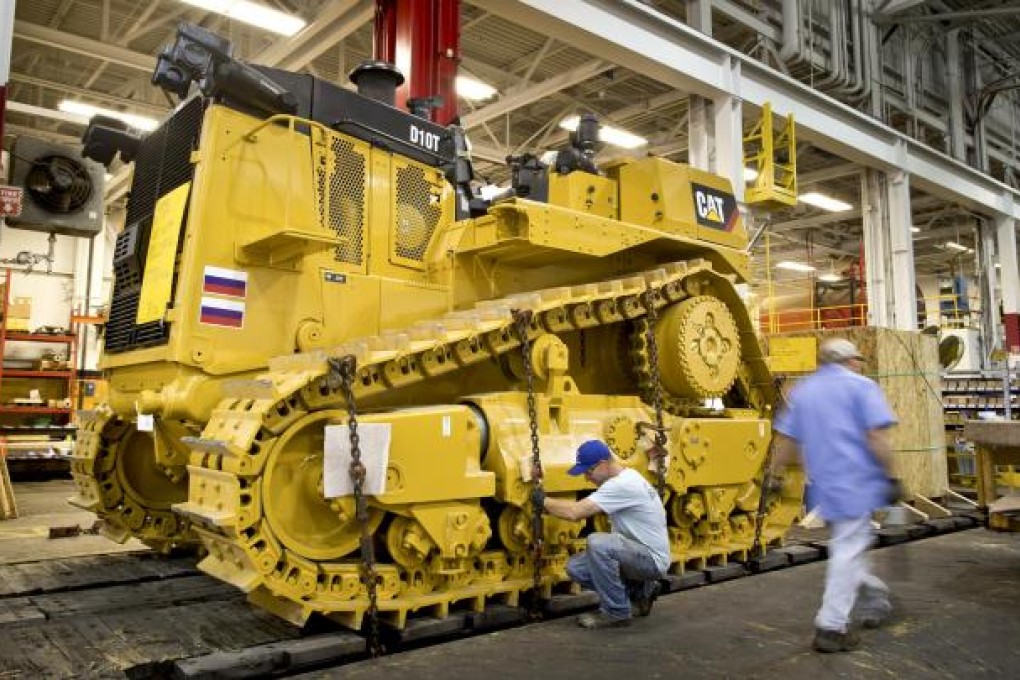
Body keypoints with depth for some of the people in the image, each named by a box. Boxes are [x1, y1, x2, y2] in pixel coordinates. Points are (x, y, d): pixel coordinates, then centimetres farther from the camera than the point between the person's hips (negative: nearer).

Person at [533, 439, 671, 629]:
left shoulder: (623, 484, -25)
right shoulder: (621, 480, 8)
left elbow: (575, 512, -28)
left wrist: (544, 501, -14)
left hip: (652, 558, -10)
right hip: (636, 553, 10)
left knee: (597, 543, -33)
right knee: (575, 568, 1)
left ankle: (616, 612, -13)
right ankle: (639, 591, 15)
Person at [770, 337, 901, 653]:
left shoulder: (802, 391, 13)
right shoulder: (861, 386, -2)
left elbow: (786, 439, 12)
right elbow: (877, 437, -12)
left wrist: (777, 474, 18)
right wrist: (891, 476, -8)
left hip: (823, 484, 6)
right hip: (857, 481, -5)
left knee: (846, 544, 24)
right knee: (848, 550, -2)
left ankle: (874, 598, 36)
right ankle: (831, 628, -1)